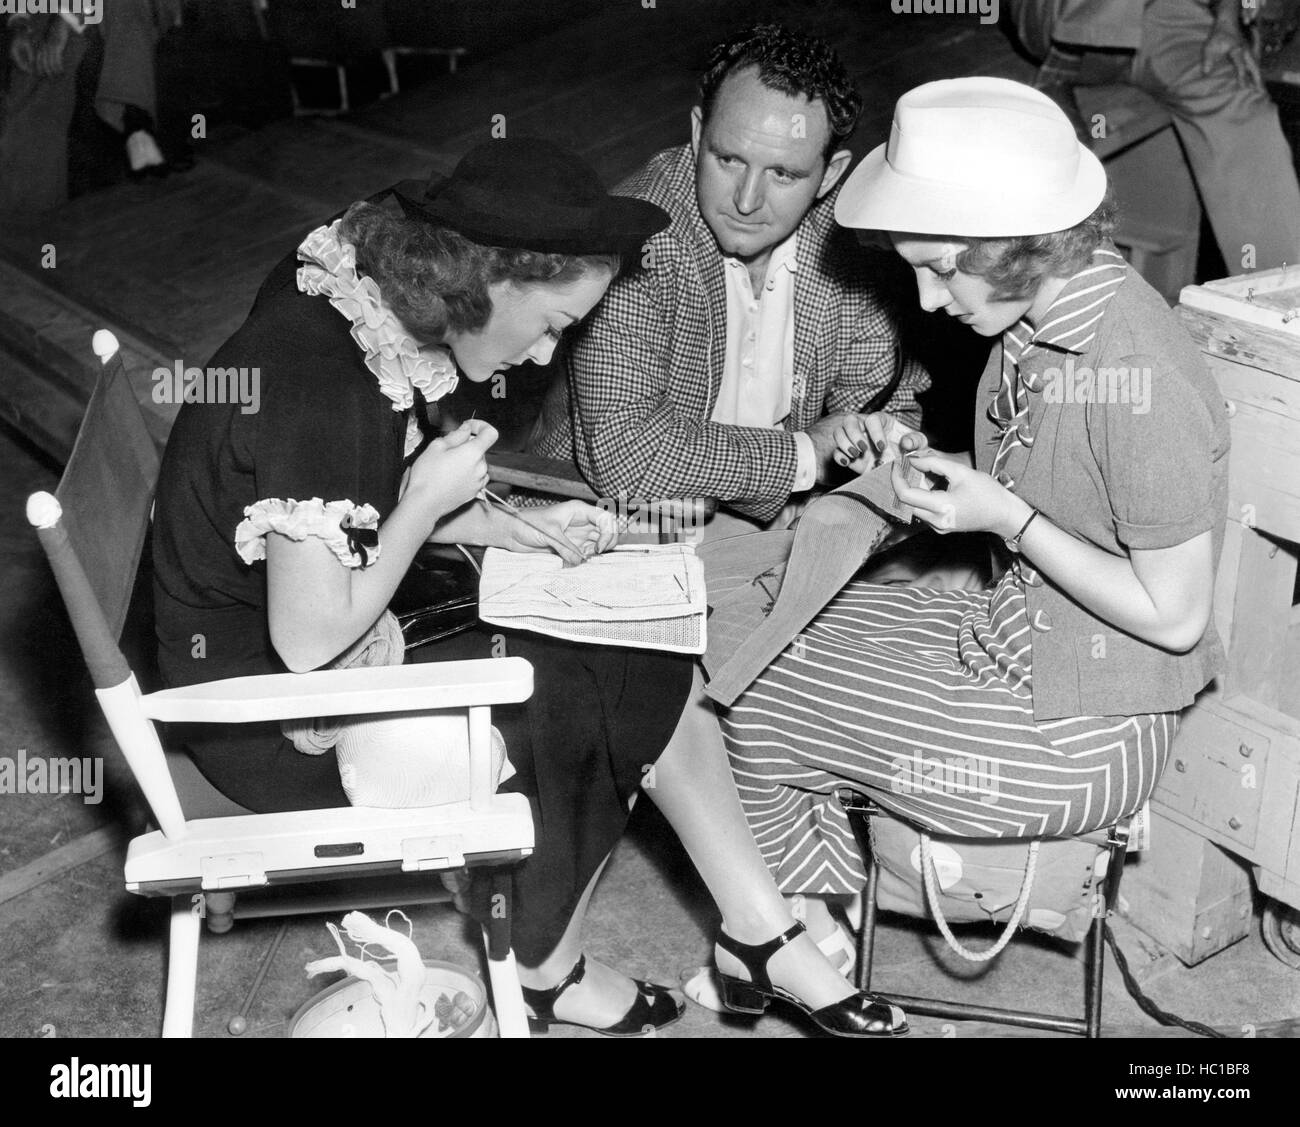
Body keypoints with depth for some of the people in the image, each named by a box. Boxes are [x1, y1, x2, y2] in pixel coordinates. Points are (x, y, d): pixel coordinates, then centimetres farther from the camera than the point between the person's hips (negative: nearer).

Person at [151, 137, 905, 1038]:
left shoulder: (373, 306, -3)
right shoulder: (317, 383, -31)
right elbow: (310, 641, -27)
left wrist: (514, 530, -4)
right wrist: (431, 500, -18)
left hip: (321, 615, 8)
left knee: (648, 666, -2)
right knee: (569, 698, -14)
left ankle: (763, 938, 8)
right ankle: (550, 975, 11)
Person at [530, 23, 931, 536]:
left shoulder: (837, 240, -5)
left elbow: (885, 397, 9)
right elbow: (624, 459, -30)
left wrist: (880, 436, -16)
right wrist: (807, 451, -19)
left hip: (768, 521, 7)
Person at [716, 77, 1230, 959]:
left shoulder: (1137, 382, -30)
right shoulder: (1045, 313, -3)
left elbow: (1174, 616, -21)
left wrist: (1004, 516, -21)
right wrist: (956, 478, -3)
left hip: (1084, 735, -9)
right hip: (1016, 631, 9)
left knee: (755, 708, -4)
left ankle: (808, 933, 23)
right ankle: (811, 922, 24)